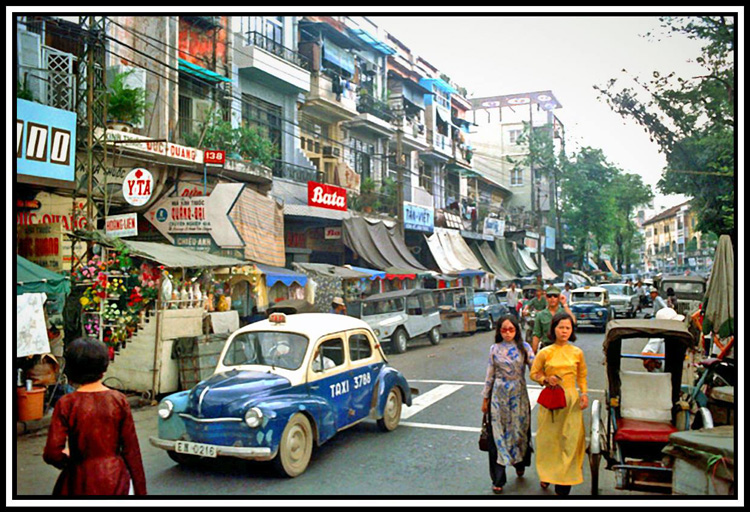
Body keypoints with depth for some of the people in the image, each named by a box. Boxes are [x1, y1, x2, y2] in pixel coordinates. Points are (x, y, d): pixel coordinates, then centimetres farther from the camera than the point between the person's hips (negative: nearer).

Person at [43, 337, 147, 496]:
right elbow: (131, 449, -3)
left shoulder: (66, 404, -9)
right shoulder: (119, 400, -6)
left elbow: (51, 454, -13)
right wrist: (140, 490, 4)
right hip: (116, 479, 1)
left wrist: (66, 456, 10)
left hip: (81, 482, -1)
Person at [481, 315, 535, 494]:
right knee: (498, 434, 1)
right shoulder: (494, 349, 3)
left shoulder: (524, 347, -1)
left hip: (518, 395, 0)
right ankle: (498, 479, 7)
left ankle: (520, 463, 39)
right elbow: (490, 375, 6)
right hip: (499, 395, 1)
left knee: (520, 430, 9)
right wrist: (485, 399, 7)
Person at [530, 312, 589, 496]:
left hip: (571, 400, 1)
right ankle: (547, 474, 28)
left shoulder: (577, 353, 2)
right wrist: (546, 379, -13)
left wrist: (584, 393, 0)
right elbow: (533, 374, 5)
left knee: (570, 440, -1)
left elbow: (582, 375, 13)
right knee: (549, 438, 7)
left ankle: (563, 483, 7)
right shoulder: (545, 353, -4)